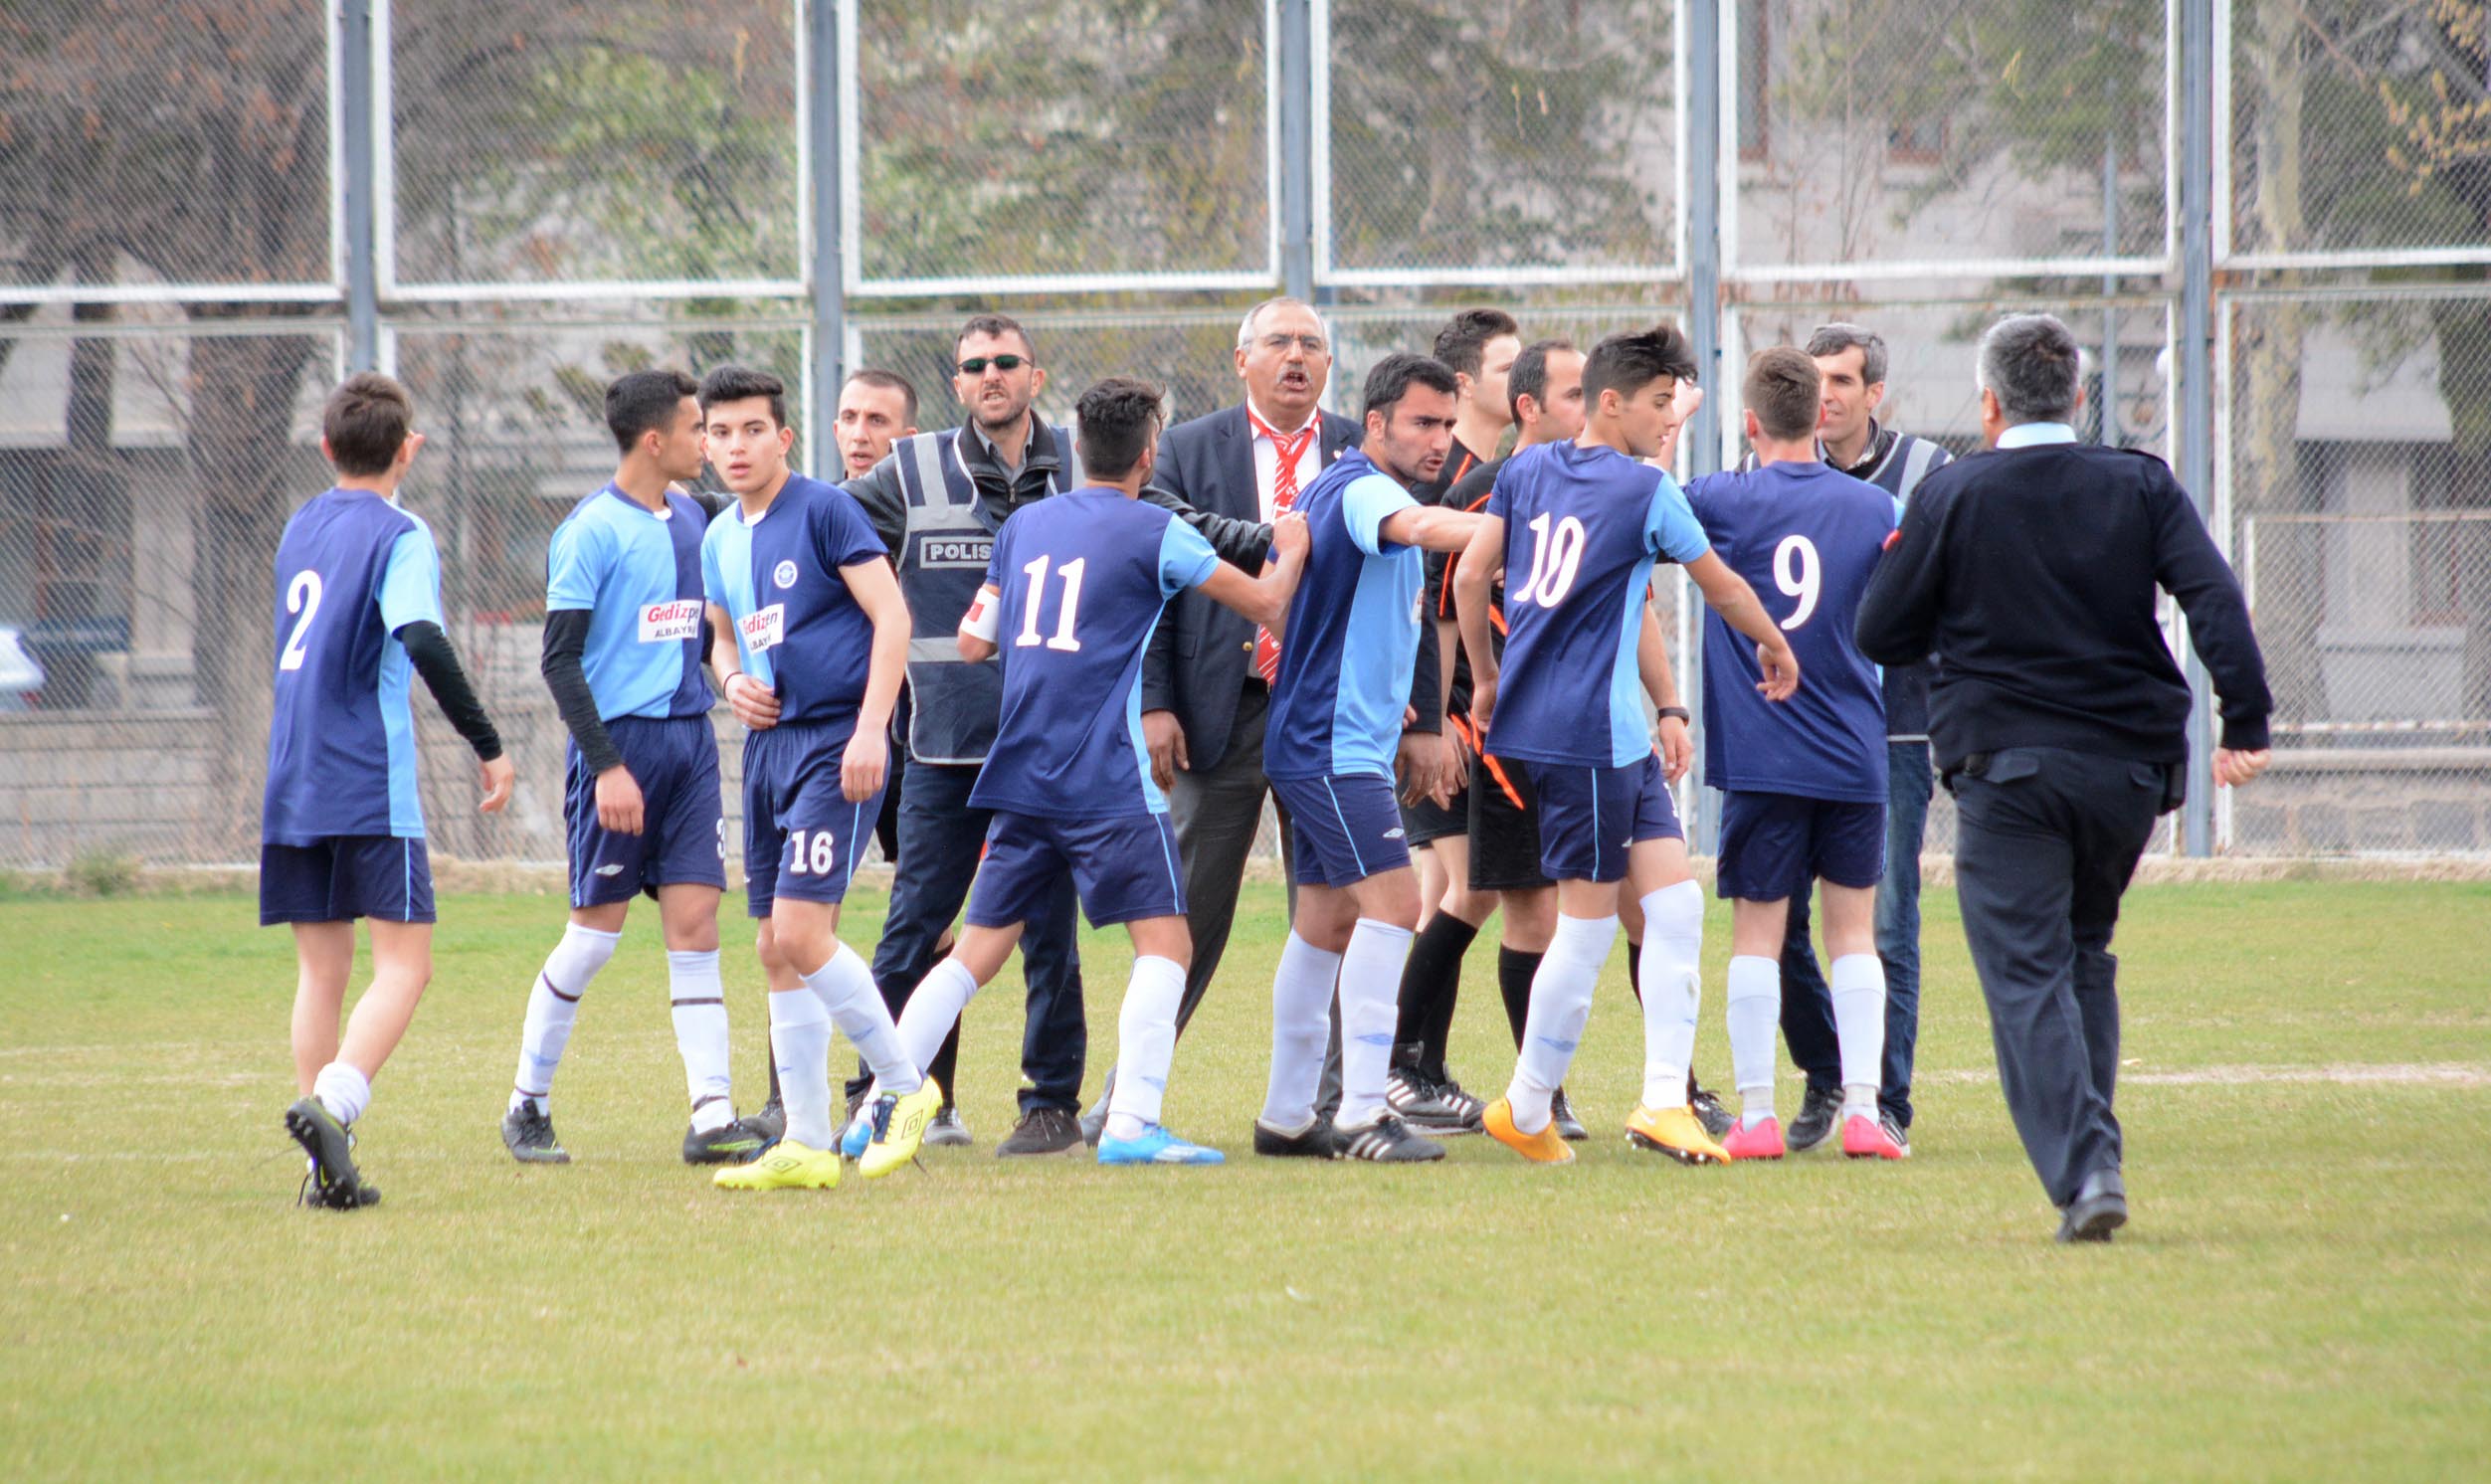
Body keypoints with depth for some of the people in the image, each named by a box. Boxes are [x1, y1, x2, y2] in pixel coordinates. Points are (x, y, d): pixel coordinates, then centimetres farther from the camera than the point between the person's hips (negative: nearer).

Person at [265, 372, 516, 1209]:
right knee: (404, 961, -4)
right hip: (370, 787, -6)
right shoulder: (400, 536, -6)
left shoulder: (300, 529, 14)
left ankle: (327, 1168, 4)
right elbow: (423, 643, -21)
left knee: (322, 968, 9)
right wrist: (488, 745, -17)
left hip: (292, 786, 6)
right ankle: (332, 1102, -27)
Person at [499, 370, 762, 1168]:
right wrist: (607, 765, -19)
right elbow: (560, 660, -13)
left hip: (689, 736, 6)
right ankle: (527, 1107, 14)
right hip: (619, 739, -6)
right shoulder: (592, 529, -10)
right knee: (595, 931, 0)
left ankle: (712, 1116, -5)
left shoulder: (690, 520, 12)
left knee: (694, 922, -1)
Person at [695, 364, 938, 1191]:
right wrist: (733, 681, 6)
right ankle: (806, 1146, 10)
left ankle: (905, 1086, 1)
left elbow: (891, 616, -12)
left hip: (836, 743, -8)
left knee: (800, 932, -17)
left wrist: (871, 728, -18)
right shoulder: (720, 540, 14)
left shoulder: (824, 511, -8)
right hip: (770, 744, 8)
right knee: (777, 951, 6)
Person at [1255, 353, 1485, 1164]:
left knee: (1328, 917, 14)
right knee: (1391, 899, -17)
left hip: (1329, 745, 11)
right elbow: (1420, 527, -38)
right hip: (1333, 745, -11)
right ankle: (1361, 1115, -22)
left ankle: (1287, 1115, 20)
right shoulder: (1360, 489, -16)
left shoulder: (1331, 490, 17)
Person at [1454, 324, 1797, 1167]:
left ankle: (1664, 1098, 0)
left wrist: (1487, 678, 21)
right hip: (1589, 733, -8)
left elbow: (1470, 576, 9)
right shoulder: (1646, 492, -8)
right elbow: (1720, 584, 4)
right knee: (1589, 920, 0)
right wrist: (1775, 646, 22)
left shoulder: (1527, 471, 10)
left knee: (1675, 903, 5)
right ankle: (1527, 1109, 7)